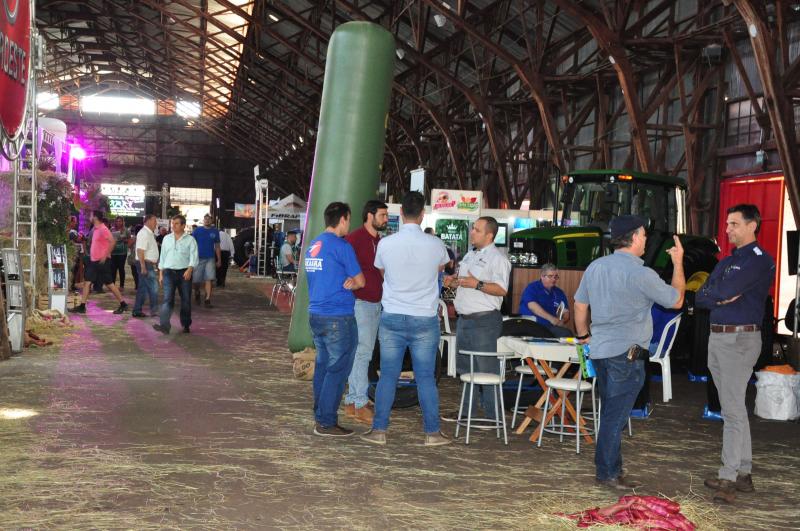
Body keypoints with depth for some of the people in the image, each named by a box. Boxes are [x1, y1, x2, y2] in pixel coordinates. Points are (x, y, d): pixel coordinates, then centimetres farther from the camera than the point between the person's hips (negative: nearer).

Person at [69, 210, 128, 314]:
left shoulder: (103, 229, -16)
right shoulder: (95, 229, 13)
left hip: (102, 261, -9)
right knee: (87, 282, 6)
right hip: (94, 260, 9)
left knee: (109, 283, -4)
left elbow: (112, 241, -26)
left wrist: (106, 255, -24)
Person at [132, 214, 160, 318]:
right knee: (153, 287, -8)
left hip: (150, 265, 10)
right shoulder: (144, 233, -15)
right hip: (146, 264, -10)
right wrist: (143, 267, -25)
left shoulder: (150, 233, 17)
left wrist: (155, 265, 21)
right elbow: (140, 251, -22)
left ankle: (137, 311, 15)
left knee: (143, 288, 11)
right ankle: (154, 311, -4)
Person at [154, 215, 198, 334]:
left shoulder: (190, 239, 1)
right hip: (169, 272, 2)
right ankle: (164, 325, -22)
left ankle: (186, 325, 21)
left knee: (186, 300, 6)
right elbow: (162, 256, 16)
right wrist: (161, 274, 13)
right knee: (167, 299, -11)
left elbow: (194, 257, -7)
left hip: (184, 273, -2)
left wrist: (190, 269, -24)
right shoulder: (166, 238, 12)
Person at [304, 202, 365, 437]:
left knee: (323, 365, 15)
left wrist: (343, 284, 6)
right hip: (338, 318, -8)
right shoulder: (341, 246, -12)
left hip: (315, 314, 8)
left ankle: (320, 416, 21)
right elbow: (360, 282, -7)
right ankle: (326, 422, -2)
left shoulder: (312, 246, 13)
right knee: (337, 369, -3)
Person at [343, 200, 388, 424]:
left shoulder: (380, 241, 14)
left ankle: (352, 401, 19)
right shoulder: (355, 239, -12)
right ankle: (360, 405, -4)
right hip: (360, 303, -9)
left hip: (376, 304, 9)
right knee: (362, 353, -8)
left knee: (360, 354, 12)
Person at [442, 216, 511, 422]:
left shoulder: (497, 258, -10)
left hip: (484, 320, -9)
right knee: (465, 367, 15)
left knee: (486, 369, -7)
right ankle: (467, 410, 25)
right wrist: (453, 282, 7)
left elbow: (501, 289, -19)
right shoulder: (469, 256, 18)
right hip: (464, 319, 9)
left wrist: (477, 284, -25)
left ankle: (492, 415, 0)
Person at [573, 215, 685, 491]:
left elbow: (580, 304, 15)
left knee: (610, 412, 16)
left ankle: (609, 468, 24)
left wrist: (583, 335, 29)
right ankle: (607, 473, 6)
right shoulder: (641, 274, -15)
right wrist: (678, 263, 9)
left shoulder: (596, 266, 6)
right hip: (627, 353, -7)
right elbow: (676, 300, -2)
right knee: (616, 415, -1)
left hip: (600, 350, 7)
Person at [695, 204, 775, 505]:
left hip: (740, 339, -9)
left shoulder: (759, 260, -9)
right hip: (717, 338, 9)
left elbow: (724, 291, -20)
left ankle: (729, 478, -7)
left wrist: (713, 293, 0)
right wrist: (722, 297, -8)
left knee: (733, 410, -9)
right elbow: (700, 298, 9)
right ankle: (743, 473, 19)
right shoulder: (726, 262, 18)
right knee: (733, 408, 12)